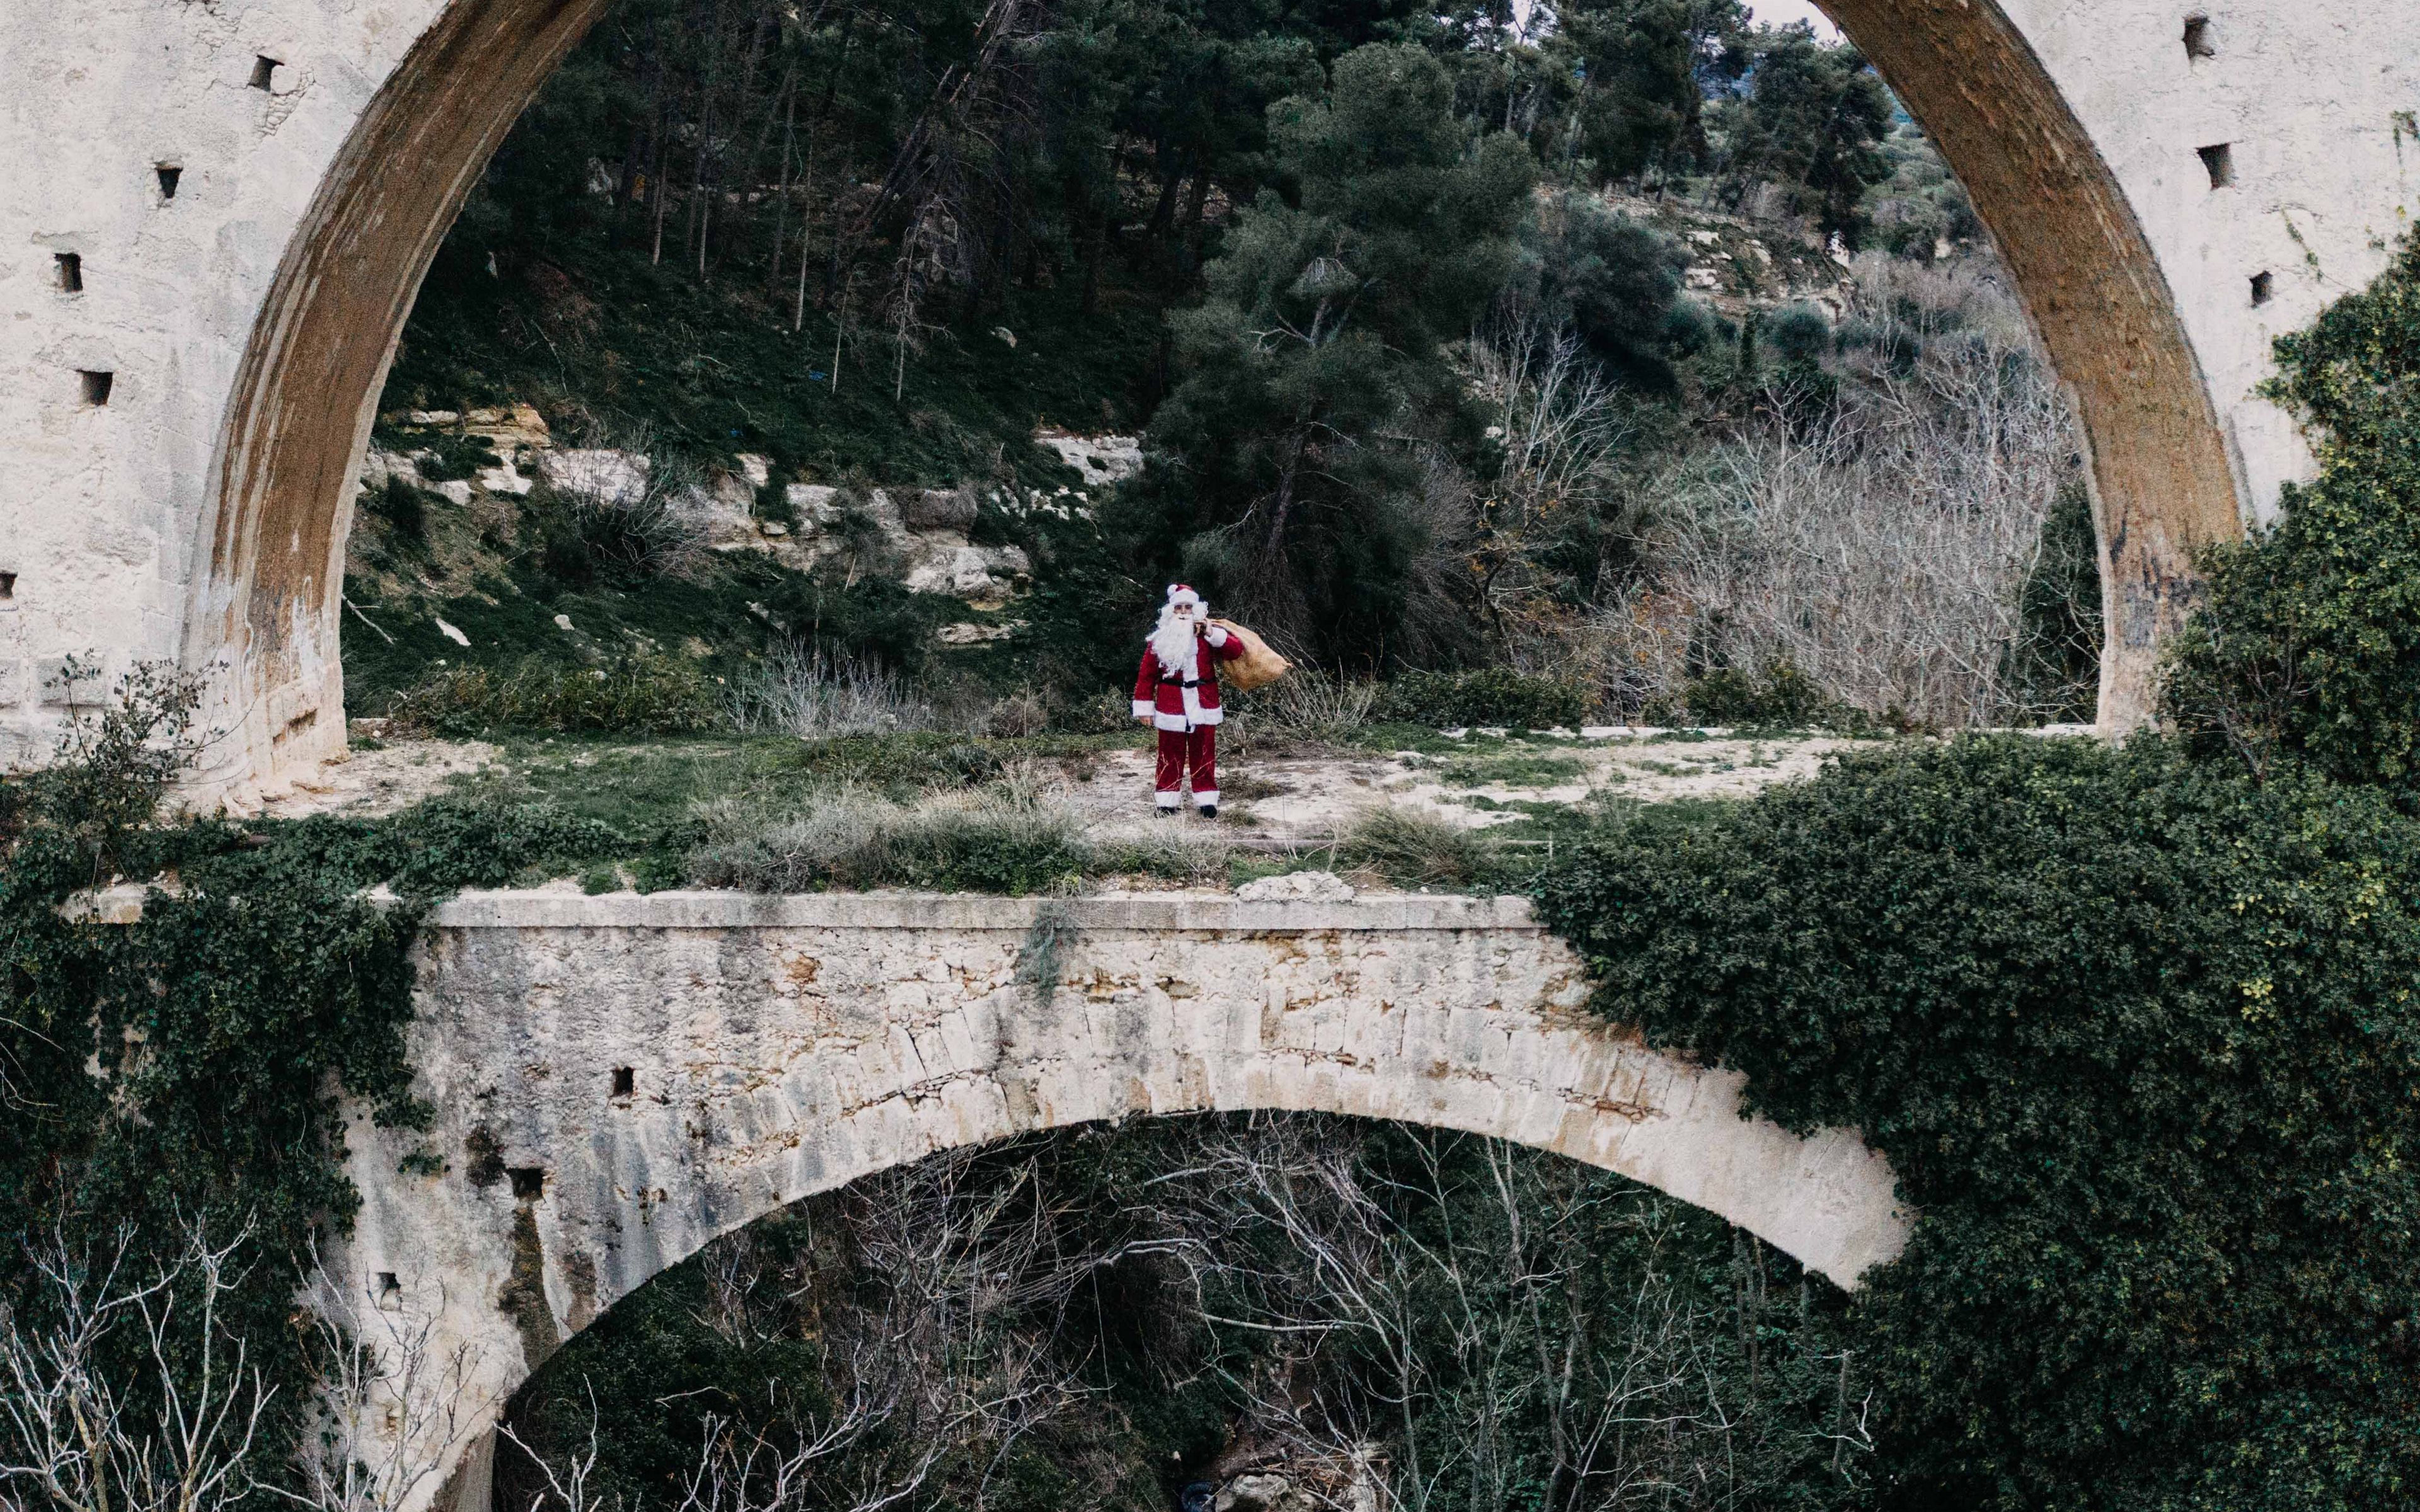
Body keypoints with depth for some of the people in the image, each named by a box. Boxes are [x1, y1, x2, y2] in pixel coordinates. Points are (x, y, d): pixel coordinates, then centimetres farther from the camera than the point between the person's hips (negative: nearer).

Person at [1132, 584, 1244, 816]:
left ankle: (1207, 802, 12)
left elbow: (1236, 650, -8)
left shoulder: (1207, 636, 4)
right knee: (1171, 756, 4)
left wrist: (1213, 634, -19)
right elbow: (1146, 675, 3)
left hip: (1203, 705, 1)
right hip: (1171, 707, 0)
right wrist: (1144, 707, -2)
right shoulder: (1159, 641, 2)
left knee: (1204, 755, 5)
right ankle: (1167, 803, 11)